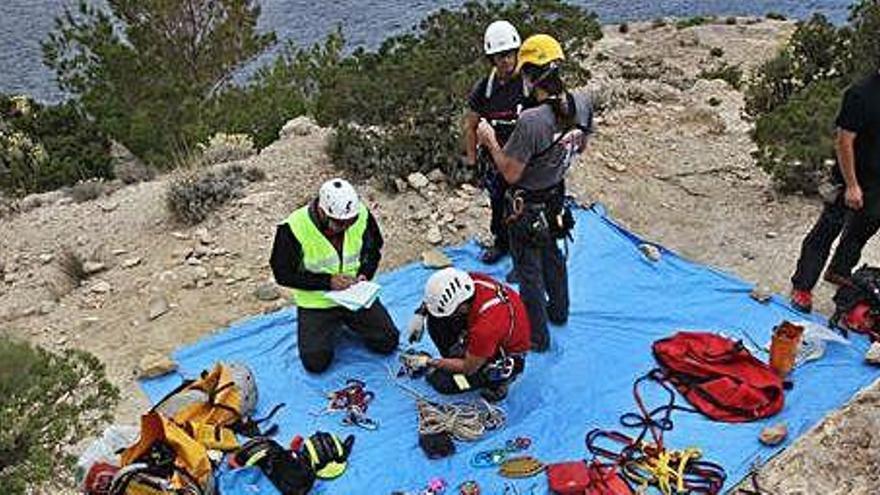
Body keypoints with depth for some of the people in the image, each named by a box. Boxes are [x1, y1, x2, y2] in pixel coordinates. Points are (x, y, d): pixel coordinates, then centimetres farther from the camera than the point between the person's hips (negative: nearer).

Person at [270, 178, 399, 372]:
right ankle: (332, 326, 20)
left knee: (388, 342, -3)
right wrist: (327, 282, -23)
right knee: (316, 362, -12)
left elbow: (374, 251, 6)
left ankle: (346, 320, 23)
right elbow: (283, 274, -15)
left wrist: (364, 275, -14)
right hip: (316, 301, -2)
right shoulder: (294, 228, -24)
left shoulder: (362, 216, -14)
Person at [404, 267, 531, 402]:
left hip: (507, 353, -7)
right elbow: (436, 291, 0)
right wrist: (421, 312, -12)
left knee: (442, 382, -16)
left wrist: (428, 362, -16)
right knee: (434, 318, -12)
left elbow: (468, 369, -23)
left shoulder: (485, 326, -40)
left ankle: (499, 379, 2)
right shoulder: (470, 281, -25)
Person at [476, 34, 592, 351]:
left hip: (527, 208, -7)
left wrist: (490, 141, -12)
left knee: (529, 270, 12)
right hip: (556, 197, 7)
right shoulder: (582, 104, -13)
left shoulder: (531, 121, -36)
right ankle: (559, 311, 52)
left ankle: (537, 336, 29)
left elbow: (511, 173, -26)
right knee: (552, 255, 30)